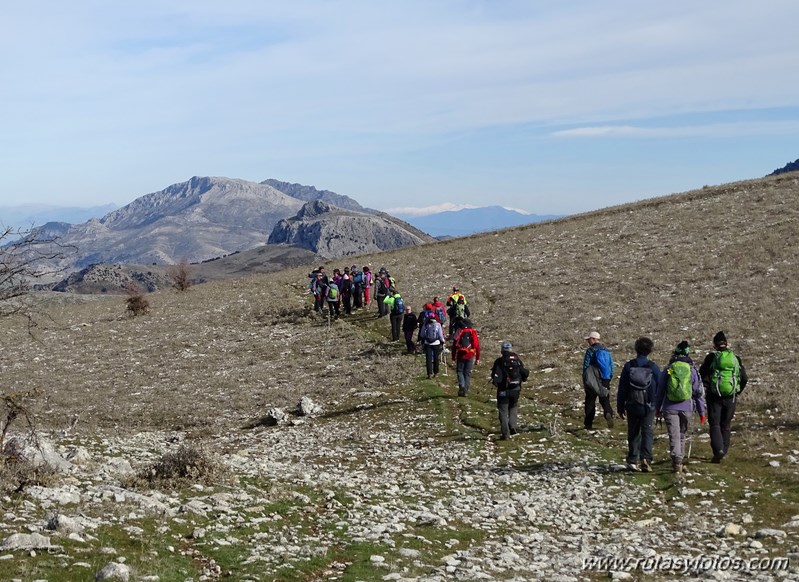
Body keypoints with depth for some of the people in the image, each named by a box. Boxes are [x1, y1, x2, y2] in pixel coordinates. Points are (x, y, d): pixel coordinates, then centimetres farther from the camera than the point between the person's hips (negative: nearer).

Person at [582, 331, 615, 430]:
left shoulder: (590, 351, -9)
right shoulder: (606, 351, 10)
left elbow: (586, 367, -9)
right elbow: (611, 365, 11)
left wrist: (585, 381, -1)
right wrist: (609, 379, 16)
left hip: (593, 380, -4)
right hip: (605, 380, 4)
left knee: (590, 402, 6)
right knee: (604, 399, 9)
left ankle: (588, 424, 8)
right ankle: (608, 413, -23)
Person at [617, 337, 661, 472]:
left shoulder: (628, 366, -2)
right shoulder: (653, 367, -4)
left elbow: (622, 389, 1)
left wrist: (620, 407, 8)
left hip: (632, 406, 1)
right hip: (649, 407, -1)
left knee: (633, 434, 10)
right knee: (647, 433, 2)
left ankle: (632, 461, 9)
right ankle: (645, 458, -16)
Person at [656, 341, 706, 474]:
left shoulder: (668, 369, 1)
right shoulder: (692, 370, 1)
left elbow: (660, 389, 6)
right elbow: (698, 392, 3)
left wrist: (657, 408, 16)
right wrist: (701, 411, 10)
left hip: (670, 408, -1)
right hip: (687, 408, 1)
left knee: (674, 436, -3)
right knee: (682, 435, 17)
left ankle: (677, 461, -18)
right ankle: (680, 460, 26)